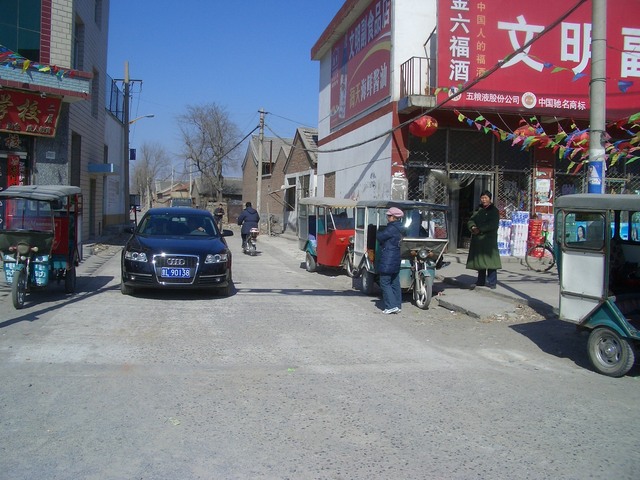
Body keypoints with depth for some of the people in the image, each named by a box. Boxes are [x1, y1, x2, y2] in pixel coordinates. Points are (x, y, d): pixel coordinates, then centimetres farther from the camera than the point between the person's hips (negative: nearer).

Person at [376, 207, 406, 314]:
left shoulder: (391, 229, -17)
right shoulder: (400, 229, 13)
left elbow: (379, 237, -12)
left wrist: (379, 232, 7)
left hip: (387, 261, -9)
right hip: (396, 259, 9)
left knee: (385, 283, -5)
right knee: (395, 283, 13)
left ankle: (391, 306, -10)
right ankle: (398, 305, 16)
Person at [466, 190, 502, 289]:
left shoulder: (494, 211, -1)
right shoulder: (478, 210, 17)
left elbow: (493, 224, -13)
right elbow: (471, 220, 10)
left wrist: (479, 229, -17)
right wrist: (472, 227, -12)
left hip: (489, 239, -6)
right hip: (477, 239, 6)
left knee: (489, 259, -10)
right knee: (479, 260, 9)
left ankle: (491, 282, -7)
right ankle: (480, 281, 17)